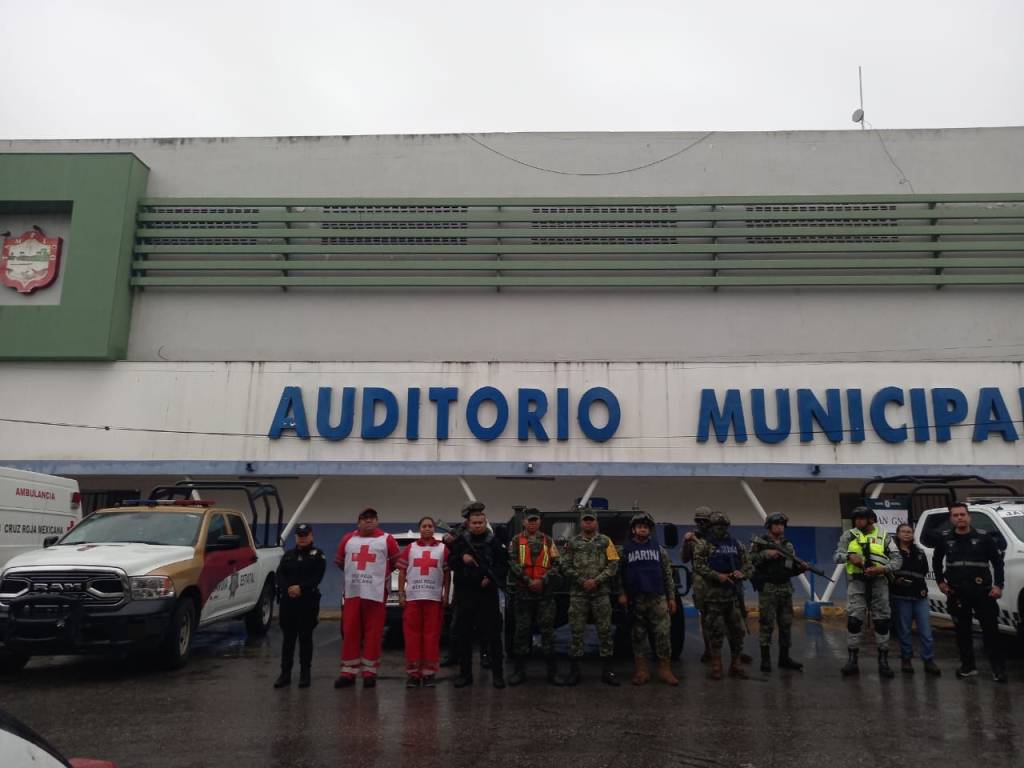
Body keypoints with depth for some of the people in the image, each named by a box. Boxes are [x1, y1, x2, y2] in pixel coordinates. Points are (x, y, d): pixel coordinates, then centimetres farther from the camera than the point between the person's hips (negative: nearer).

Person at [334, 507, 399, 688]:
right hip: (351, 592, 3)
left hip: (375, 594, -3)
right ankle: (348, 671, 11)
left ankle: (369, 671, 7)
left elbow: (397, 562, 5)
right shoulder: (348, 539, 10)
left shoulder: (386, 539, 1)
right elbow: (339, 560, 21)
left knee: (373, 633, -1)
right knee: (350, 632, 5)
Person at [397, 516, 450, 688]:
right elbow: (402, 572, 9)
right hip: (412, 597, 1)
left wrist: (446, 595, 0)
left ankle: (429, 673, 7)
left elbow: (447, 574, 7)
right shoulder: (409, 548, 9)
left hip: (434, 598, -1)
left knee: (432, 635, 0)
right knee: (412, 635, 1)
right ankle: (412, 673, 8)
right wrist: (401, 594, 2)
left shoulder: (442, 548, 7)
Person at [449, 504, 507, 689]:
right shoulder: (460, 541, 7)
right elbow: (450, 562, 6)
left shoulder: (494, 542, 3)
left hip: (487, 592, -2)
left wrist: (492, 578, -12)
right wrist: (461, 558, -13)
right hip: (465, 592, 2)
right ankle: (465, 673, 17)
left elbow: (503, 564, 2)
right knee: (465, 634, 7)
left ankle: (497, 673, 6)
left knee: (492, 633, -2)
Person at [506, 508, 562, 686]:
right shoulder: (516, 541, 8)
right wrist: (528, 581, -14)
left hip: (545, 592, 1)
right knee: (522, 630, 4)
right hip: (522, 592, 0)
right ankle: (519, 670, 11)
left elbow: (555, 564, 3)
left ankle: (552, 671, 5)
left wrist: (542, 581, -11)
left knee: (547, 630, 0)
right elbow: (513, 563, -4)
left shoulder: (548, 541, 11)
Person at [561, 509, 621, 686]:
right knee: (576, 631, 2)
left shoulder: (605, 541, 8)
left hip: (601, 592, 0)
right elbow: (565, 566, 2)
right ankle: (574, 670, 10)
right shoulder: (572, 543, 9)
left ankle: (607, 670, 11)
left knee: (605, 630, 2)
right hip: (578, 593, 0)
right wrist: (582, 581, -9)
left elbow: (613, 565, 0)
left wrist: (596, 581, -10)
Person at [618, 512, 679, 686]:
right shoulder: (625, 550, 6)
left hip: (658, 598, 1)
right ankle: (641, 670, 11)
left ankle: (665, 670, 2)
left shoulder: (659, 549, 10)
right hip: (635, 600, -1)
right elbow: (620, 575, 4)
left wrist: (671, 598, 4)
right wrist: (622, 594, -7)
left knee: (663, 634, -4)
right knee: (639, 635, 4)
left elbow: (668, 575, 9)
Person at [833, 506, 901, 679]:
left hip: (879, 582, 0)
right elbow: (837, 556, 1)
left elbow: (897, 559, -3)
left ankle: (883, 661, 14)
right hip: (857, 582, 0)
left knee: (882, 620, 4)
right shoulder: (849, 535, 5)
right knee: (854, 619, -6)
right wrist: (849, 556, -20)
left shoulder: (883, 536, 3)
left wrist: (881, 569, -19)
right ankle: (852, 660, 1)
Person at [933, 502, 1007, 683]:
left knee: (990, 629, -2)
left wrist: (998, 585, -5)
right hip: (956, 592, 3)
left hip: (982, 591, -2)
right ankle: (968, 666, 19)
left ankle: (998, 668, 7)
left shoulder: (983, 537, -2)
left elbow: (998, 561, 2)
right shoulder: (945, 539, 5)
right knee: (962, 630, 9)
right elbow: (936, 561, 19)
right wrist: (940, 582, 12)